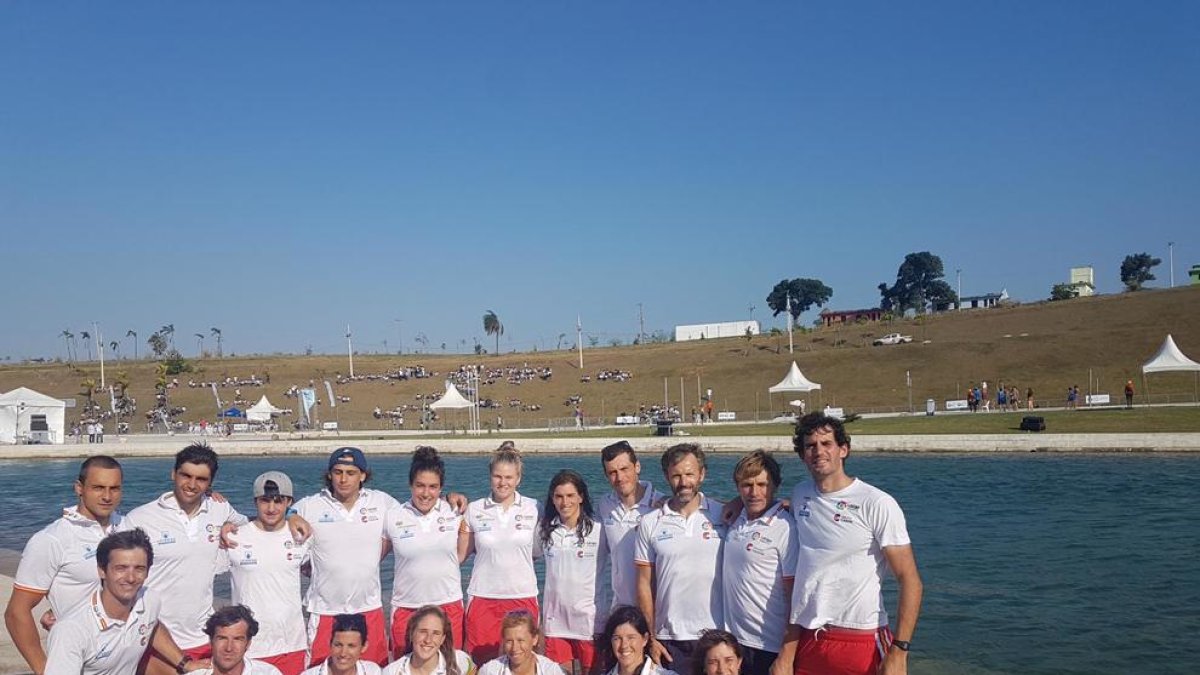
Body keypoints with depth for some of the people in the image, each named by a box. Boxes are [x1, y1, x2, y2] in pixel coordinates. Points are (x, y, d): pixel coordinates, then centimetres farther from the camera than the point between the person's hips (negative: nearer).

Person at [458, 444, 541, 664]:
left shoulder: (533, 509, 2)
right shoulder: (473, 510, 2)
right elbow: (461, 555, 8)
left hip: (523, 597, 0)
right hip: (483, 598, 0)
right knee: (483, 663, 2)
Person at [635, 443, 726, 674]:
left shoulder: (723, 516, -1)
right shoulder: (650, 524, 2)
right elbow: (645, 584, 4)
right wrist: (650, 639, 1)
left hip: (716, 636, -1)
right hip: (669, 639, 1)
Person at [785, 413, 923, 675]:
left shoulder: (877, 504, -8)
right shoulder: (799, 495, 7)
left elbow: (909, 580, -10)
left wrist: (899, 652, -15)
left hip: (862, 642, -4)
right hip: (805, 641, 4)